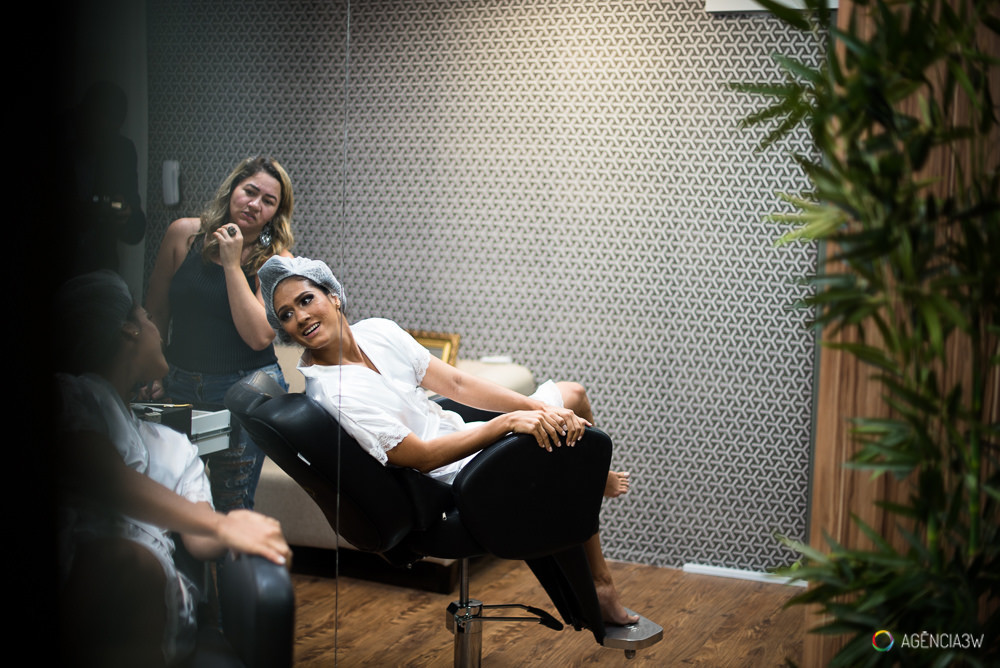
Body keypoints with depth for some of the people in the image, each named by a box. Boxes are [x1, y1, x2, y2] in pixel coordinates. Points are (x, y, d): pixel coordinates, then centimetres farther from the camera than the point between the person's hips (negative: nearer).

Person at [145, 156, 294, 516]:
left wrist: (232, 264, -16)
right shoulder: (184, 234, 1)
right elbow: (156, 312, 11)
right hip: (181, 385, 2)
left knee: (231, 506, -1)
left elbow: (259, 336, -17)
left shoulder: (276, 259, -4)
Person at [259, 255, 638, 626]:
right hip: (453, 478, -9)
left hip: (460, 434, 9)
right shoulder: (331, 391, -29)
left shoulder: (377, 332, -5)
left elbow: (458, 385, -6)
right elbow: (423, 457, -28)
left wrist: (540, 409, -16)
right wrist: (509, 421, -32)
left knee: (572, 395, 17)